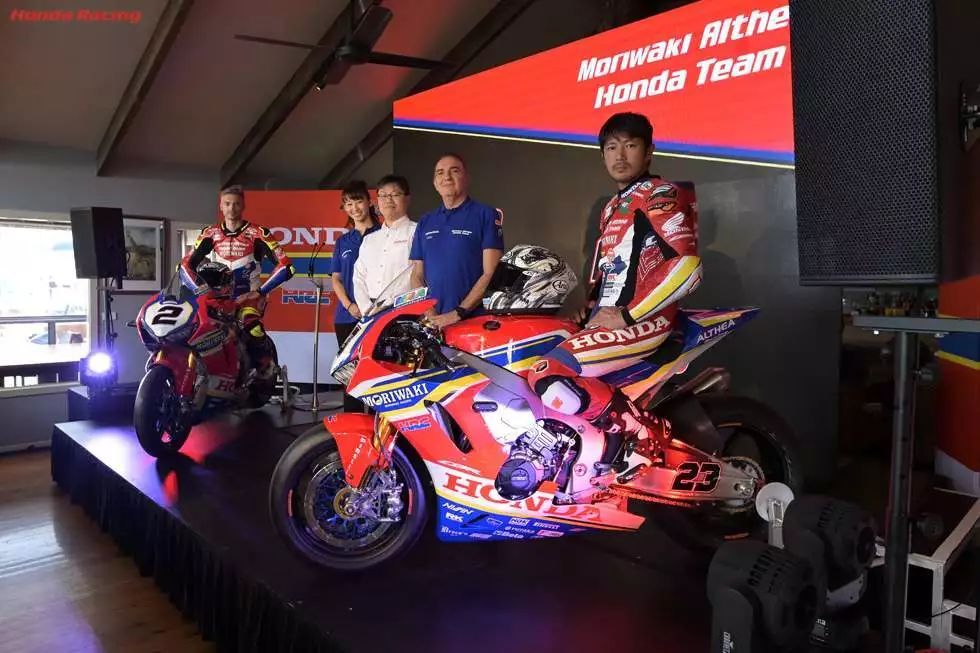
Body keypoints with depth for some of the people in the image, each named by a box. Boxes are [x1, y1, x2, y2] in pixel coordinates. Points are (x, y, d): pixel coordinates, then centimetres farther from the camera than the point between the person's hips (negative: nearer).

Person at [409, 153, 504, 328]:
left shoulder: (486, 214, 1)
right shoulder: (425, 222, 17)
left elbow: (491, 273, -6)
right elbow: (417, 275, 16)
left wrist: (459, 313, -12)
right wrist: (428, 312, -1)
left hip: (475, 319, -3)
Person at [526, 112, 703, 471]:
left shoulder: (659, 195, -7)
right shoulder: (612, 207, 22)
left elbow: (687, 266, -21)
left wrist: (628, 315, -19)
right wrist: (591, 303, 14)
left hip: (643, 322, -10)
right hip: (606, 318, 10)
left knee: (548, 374, -26)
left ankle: (650, 435, -18)